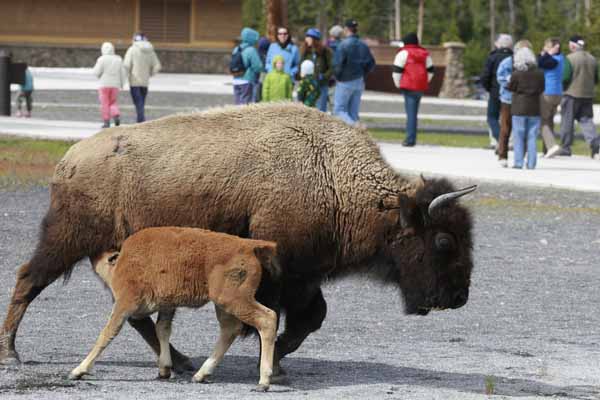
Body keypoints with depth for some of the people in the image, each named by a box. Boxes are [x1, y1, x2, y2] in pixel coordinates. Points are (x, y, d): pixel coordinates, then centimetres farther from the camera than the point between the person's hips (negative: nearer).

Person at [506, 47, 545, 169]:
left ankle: (518, 162, 0)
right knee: (532, 137, 7)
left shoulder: (516, 74, -11)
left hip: (519, 108, -3)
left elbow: (510, 88, -1)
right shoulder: (539, 73, -1)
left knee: (519, 136, 3)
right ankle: (531, 163, 5)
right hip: (534, 108, 3)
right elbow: (542, 89, 7)